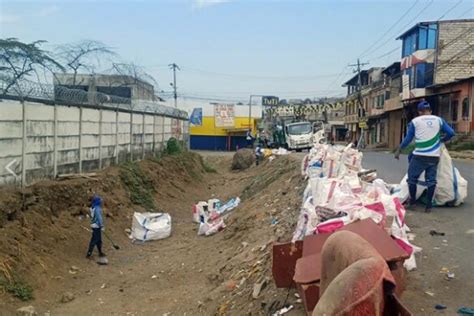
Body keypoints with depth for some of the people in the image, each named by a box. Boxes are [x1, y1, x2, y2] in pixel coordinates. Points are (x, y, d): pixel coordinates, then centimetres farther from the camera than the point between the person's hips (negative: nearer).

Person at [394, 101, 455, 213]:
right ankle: (429, 205, 8)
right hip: (434, 156, 3)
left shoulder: (415, 121, 3)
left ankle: (412, 201, 16)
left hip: (419, 155, -3)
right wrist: (442, 140, 23)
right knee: (431, 179, 7)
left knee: (412, 177, 11)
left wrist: (398, 150, 13)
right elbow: (451, 133, 5)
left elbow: (408, 139, 3)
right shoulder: (439, 120, 9)